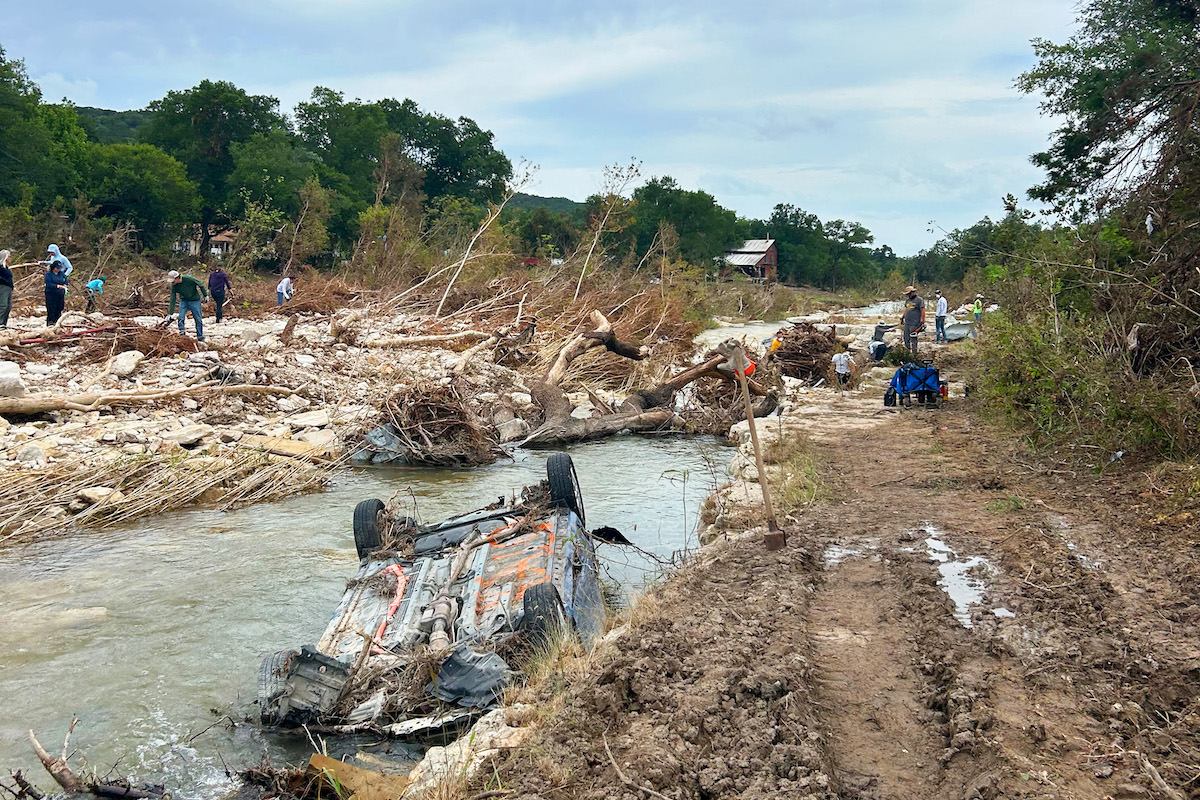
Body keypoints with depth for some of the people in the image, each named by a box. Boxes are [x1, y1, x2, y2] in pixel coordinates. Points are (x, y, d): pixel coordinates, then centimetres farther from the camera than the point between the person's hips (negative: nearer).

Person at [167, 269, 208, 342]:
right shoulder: (174, 286, -15)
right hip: (183, 301, 3)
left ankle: (200, 337, 13)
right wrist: (170, 313, -15)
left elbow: (201, 285, -11)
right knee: (181, 318, -14)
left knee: (198, 319, 1)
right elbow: (173, 299, -12)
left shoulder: (188, 279, -26)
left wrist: (205, 295, 0)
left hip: (195, 301, -3)